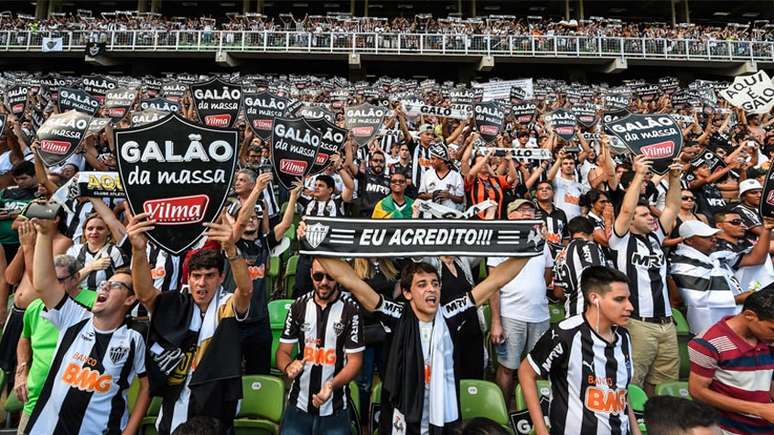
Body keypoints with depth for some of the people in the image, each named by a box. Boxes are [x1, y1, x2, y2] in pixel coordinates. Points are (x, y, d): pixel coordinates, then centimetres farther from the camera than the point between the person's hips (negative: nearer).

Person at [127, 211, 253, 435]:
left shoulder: (227, 306, -8)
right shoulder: (175, 306, -2)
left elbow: (246, 290, -29)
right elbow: (145, 294, -20)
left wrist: (231, 249, -48)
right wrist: (139, 250, -39)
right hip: (173, 415, 2)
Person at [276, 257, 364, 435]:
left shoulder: (351, 311, -11)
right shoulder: (298, 306, 0)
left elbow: (355, 360, -9)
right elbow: (283, 352, 2)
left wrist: (332, 385, -25)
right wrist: (288, 366, -20)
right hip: (298, 404, 3)